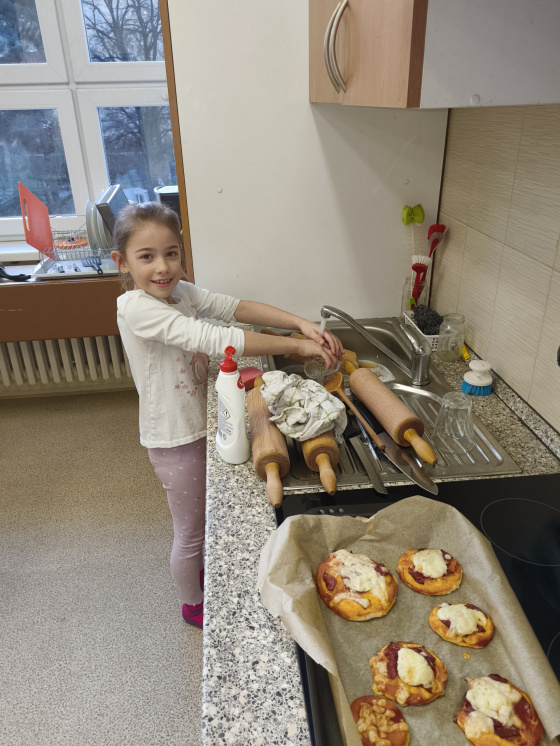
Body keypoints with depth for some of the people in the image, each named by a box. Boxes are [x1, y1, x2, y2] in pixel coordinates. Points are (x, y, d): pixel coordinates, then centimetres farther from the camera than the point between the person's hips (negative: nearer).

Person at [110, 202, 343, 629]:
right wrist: (296, 346, -34)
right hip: (176, 441, -8)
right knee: (190, 529, 15)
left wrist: (302, 323, -27)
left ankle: (200, 572, 56)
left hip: (200, 427, 8)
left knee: (205, 515, 28)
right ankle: (192, 604, 42)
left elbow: (236, 307, -12)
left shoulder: (180, 292, -2)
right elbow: (214, 339, -35)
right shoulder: (136, 307, -27)